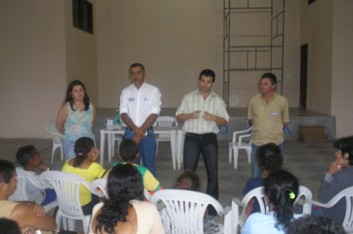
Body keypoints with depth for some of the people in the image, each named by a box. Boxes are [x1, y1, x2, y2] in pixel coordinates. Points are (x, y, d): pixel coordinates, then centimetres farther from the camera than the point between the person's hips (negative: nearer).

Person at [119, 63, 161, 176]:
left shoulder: (153, 90, -3)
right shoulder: (126, 92, 5)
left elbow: (154, 114, -9)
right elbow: (123, 114, -2)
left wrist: (141, 132, -14)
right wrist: (136, 129, -17)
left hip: (147, 134, -2)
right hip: (130, 133, 2)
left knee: (149, 166, 5)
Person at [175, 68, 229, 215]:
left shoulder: (218, 100, 7)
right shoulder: (188, 97, 4)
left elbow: (225, 122, 6)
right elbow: (178, 117, 5)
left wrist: (214, 118, -14)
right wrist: (190, 115, -14)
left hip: (209, 139, 1)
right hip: (192, 138, -1)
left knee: (213, 172, 4)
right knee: (188, 171, 1)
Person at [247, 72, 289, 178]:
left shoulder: (282, 101, -9)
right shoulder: (253, 100, -4)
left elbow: (285, 122, 2)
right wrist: (261, 127, 3)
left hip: (275, 143, -1)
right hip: (257, 143, 2)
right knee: (255, 175, 12)